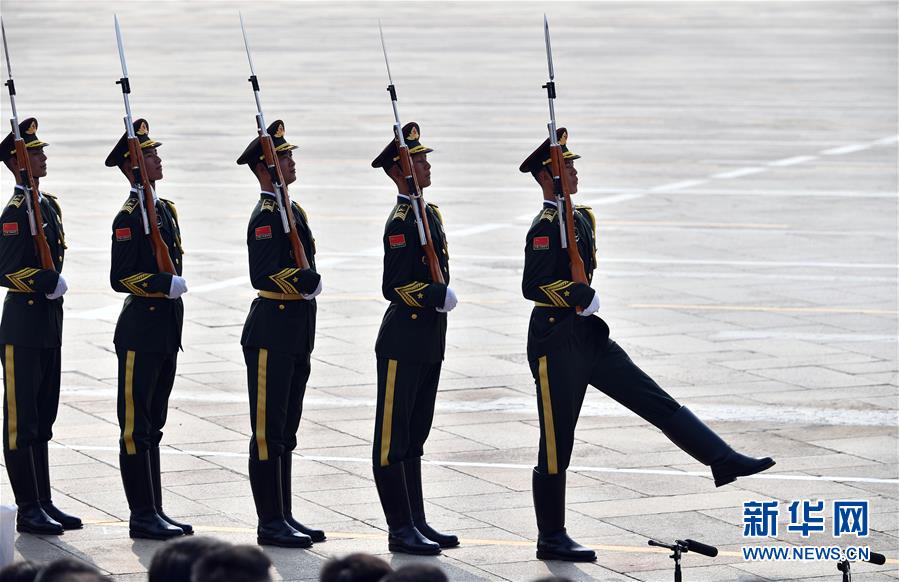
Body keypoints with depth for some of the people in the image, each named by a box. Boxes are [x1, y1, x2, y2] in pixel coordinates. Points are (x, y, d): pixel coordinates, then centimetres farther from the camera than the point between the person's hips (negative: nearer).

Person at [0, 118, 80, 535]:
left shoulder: (49, 204, 13)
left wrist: (54, 285, 13)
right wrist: (49, 281, -19)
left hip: (49, 323, 9)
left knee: (42, 418, 13)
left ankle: (44, 503, 19)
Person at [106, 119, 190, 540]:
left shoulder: (165, 210, 14)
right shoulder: (129, 217, -13)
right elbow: (121, 278, -19)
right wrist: (166, 283, -23)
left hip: (168, 327, 9)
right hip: (141, 327, -9)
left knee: (153, 425, 13)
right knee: (136, 425, -3)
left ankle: (155, 510, 18)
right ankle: (142, 516, -1)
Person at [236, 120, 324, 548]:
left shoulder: (293, 211, 15)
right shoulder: (266, 217, -14)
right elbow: (262, 275, -24)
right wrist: (306, 280, -22)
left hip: (297, 331, 10)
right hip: (271, 331, -10)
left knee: (286, 431, 13)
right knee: (268, 431, -5)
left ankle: (283, 517, 19)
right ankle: (270, 523, -2)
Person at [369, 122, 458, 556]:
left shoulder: (429, 213, 13)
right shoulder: (401, 222, -16)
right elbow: (395, 287, -21)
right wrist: (439, 296, -17)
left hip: (430, 341, 9)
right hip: (403, 342, -9)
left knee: (414, 438, 14)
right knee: (393, 438, -2)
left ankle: (416, 522, 19)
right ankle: (400, 529, 0)